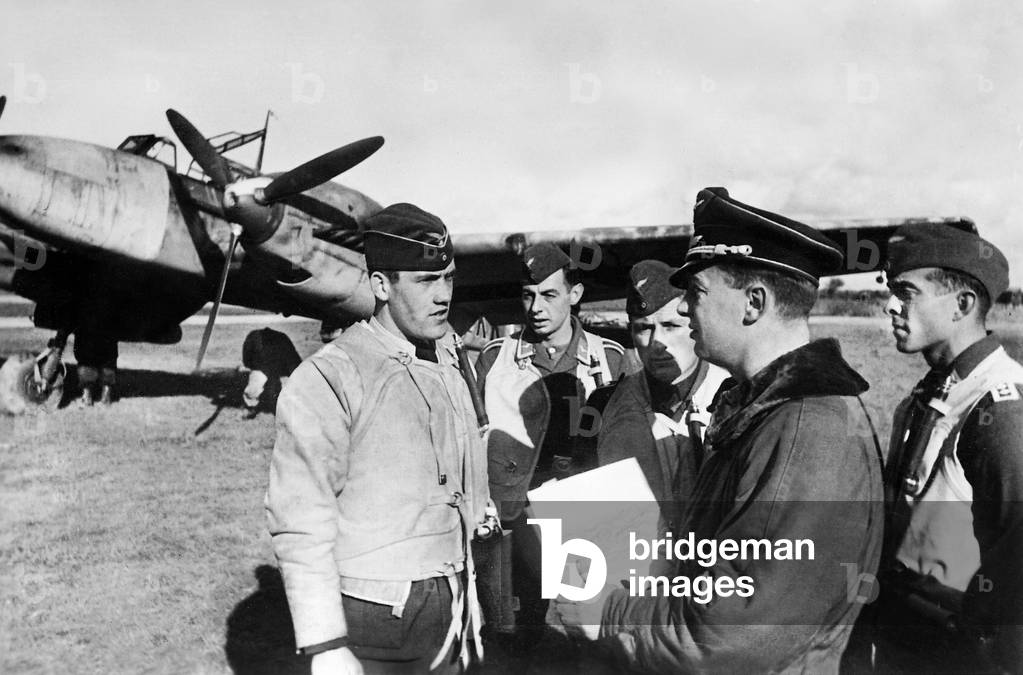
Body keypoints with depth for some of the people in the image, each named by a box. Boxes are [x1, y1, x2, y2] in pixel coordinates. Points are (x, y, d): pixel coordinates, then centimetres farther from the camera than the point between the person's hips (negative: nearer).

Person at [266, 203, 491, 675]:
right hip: (373, 619, -6)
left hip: (447, 610, 6)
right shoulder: (327, 380, -15)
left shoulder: (449, 370, 8)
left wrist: (466, 595, 17)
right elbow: (300, 524, -17)